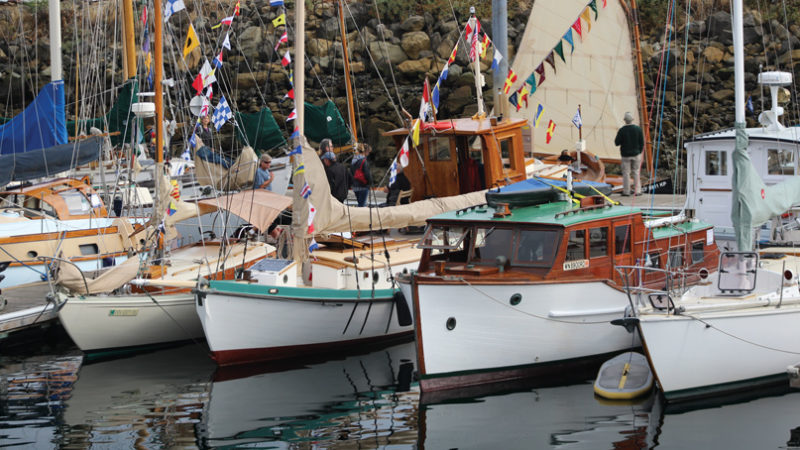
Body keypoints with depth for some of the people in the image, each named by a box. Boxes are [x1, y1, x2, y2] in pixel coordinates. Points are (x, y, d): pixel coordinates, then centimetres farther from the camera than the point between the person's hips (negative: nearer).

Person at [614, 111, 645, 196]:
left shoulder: (622, 130, -12)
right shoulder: (638, 129, -4)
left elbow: (616, 143, -7)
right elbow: (642, 143, 0)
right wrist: (640, 152, 13)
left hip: (625, 155, -2)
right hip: (636, 154, 2)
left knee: (626, 173, 4)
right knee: (636, 172, 10)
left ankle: (626, 191, 6)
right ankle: (637, 191, 8)